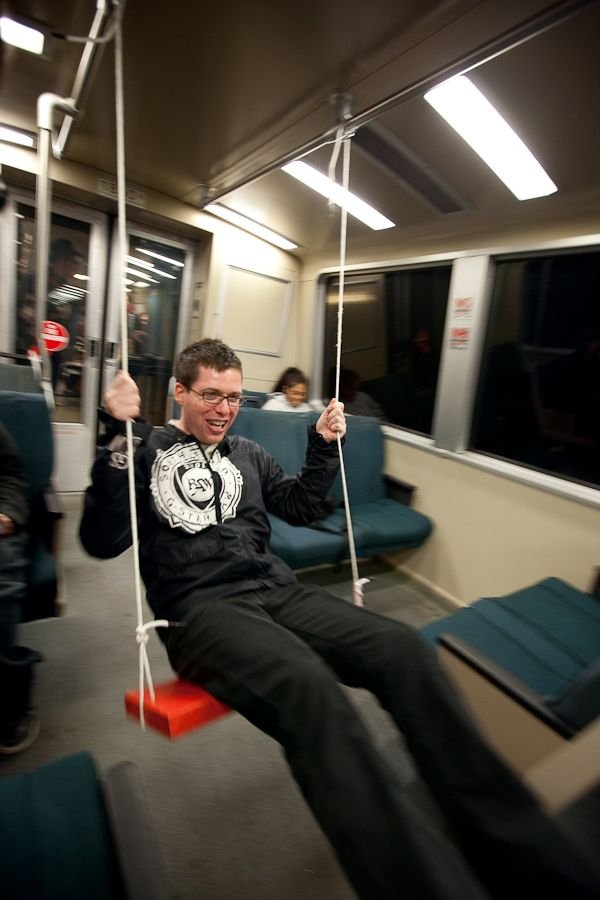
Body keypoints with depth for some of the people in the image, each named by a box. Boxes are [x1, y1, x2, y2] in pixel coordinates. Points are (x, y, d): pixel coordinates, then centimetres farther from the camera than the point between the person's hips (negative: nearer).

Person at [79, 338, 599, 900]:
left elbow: (298, 508, 28)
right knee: (309, 684, -38)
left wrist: (323, 447, 15)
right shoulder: (146, 450, 6)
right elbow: (102, 542, -5)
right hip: (200, 609, -4)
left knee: (402, 647, -20)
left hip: (276, 590, 5)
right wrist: (117, 436, -15)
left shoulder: (246, 453, 21)